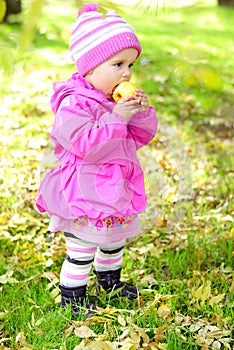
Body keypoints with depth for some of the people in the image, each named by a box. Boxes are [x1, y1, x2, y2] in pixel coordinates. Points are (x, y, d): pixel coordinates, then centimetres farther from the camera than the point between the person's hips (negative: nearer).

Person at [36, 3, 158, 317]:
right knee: (81, 250, 2)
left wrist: (141, 113, -12)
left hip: (116, 188, 9)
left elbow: (142, 136, 7)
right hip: (85, 192, -9)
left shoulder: (119, 100, 4)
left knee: (115, 239, 27)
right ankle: (71, 296, 21)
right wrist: (116, 119, -28)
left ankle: (109, 279, 50)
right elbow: (85, 144, -32)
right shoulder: (74, 103, -23)